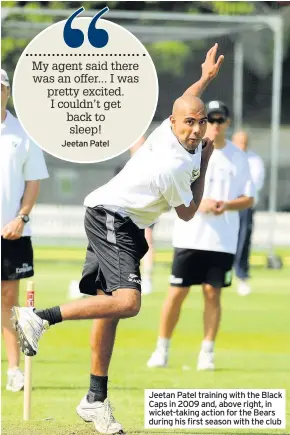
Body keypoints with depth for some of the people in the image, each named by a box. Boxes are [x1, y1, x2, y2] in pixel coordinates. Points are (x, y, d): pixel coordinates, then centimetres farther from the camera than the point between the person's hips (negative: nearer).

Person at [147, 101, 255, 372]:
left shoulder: (238, 157, 6)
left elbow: (248, 199, 6)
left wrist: (226, 205, -14)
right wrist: (198, 203, -18)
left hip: (223, 240, 1)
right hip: (190, 237, -1)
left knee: (212, 293, 0)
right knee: (177, 292, -1)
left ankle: (207, 352, 8)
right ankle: (162, 350, 9)